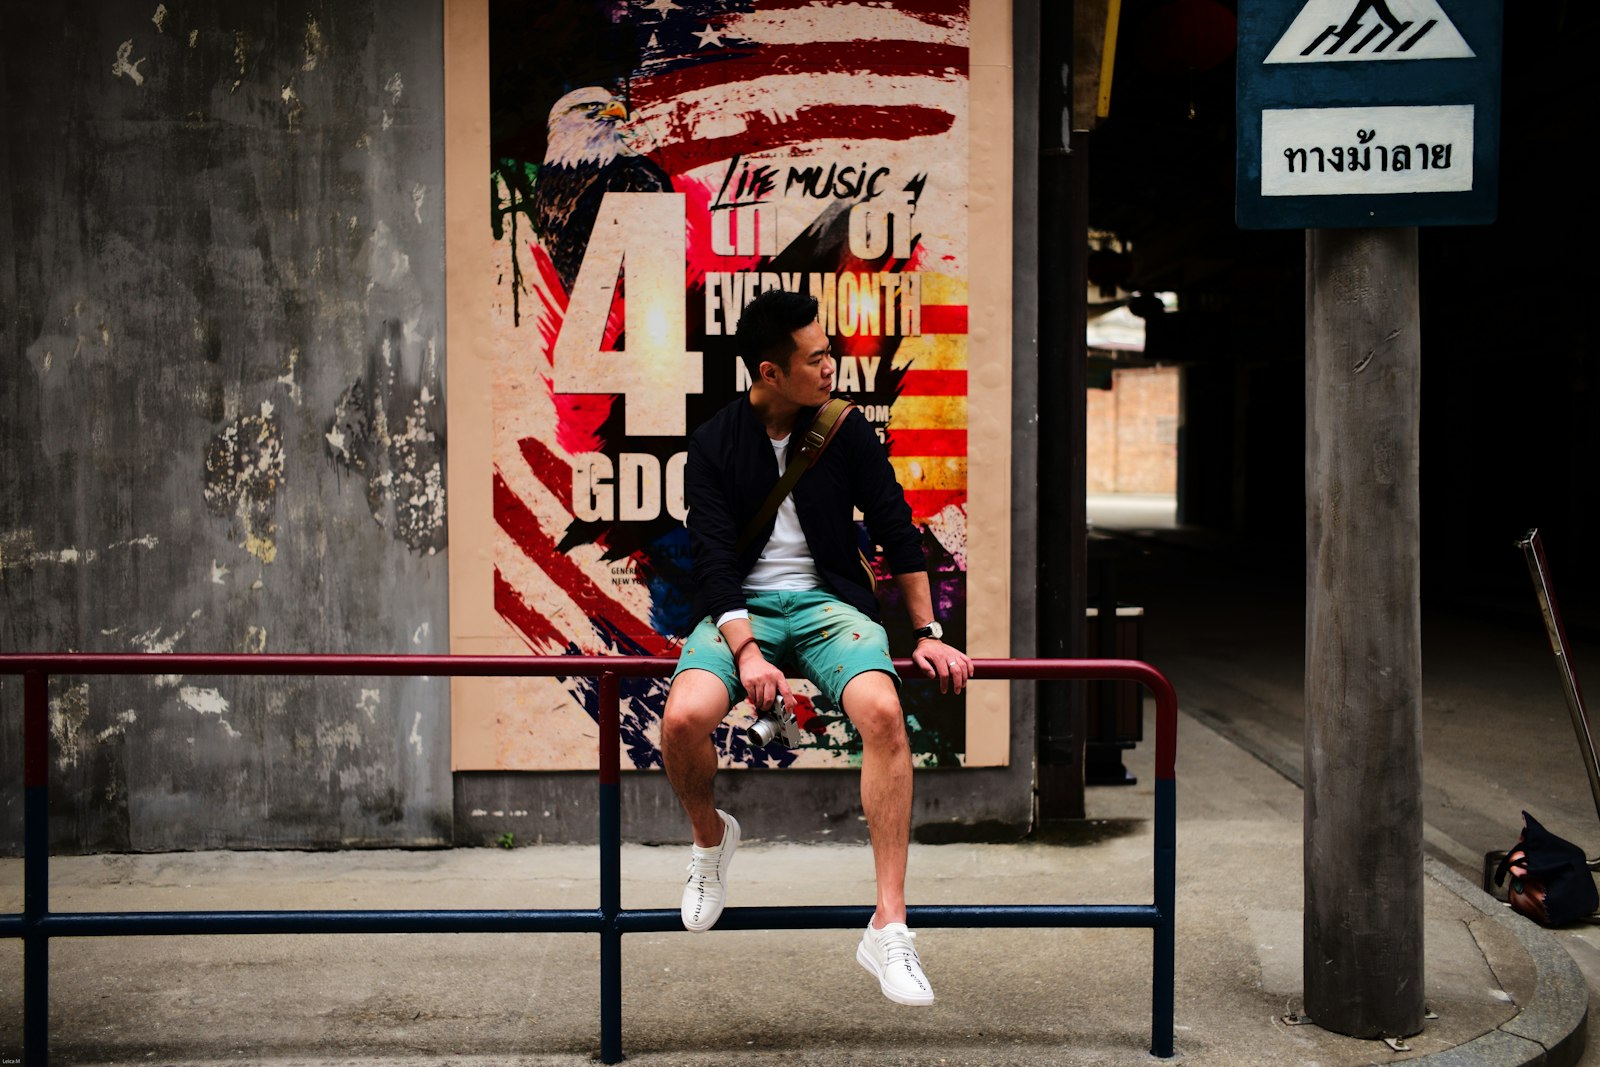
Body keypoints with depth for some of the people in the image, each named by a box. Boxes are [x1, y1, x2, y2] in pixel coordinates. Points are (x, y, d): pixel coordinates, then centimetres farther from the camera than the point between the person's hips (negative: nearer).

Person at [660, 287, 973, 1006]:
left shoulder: (846, 432, 3)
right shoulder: (714, 446, -1)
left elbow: (897, 532, 8)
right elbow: (714, 564, -8)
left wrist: (928, 634, 3)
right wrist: (746, 652, -23)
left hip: (827, 602, 1)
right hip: (742, 609, 0)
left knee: (883, 712, -32)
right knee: (683, 718, -31)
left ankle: (889, 927, -25)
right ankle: (711, 836, 7)